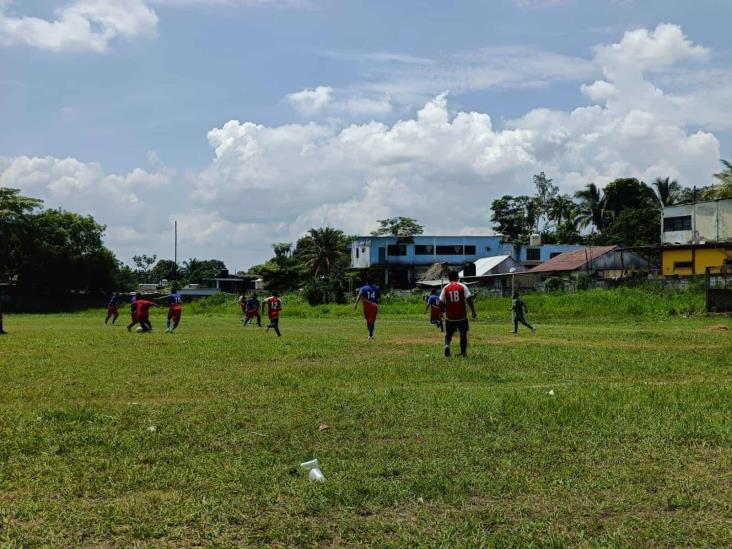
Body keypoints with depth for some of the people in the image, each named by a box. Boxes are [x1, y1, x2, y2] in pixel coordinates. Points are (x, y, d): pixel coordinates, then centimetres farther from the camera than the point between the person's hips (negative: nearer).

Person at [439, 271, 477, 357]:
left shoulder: (445, 288, 1)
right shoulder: (463, 287, -2)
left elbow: (441, 302, 1)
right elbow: (469, 299, -9)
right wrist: (473, 311, -5)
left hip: (450, 317, 1)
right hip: (462, 317, -1)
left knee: (448, 334, 13)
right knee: (463, 334, 16)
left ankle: (447, 345, -15)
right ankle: (463, 352, 15)